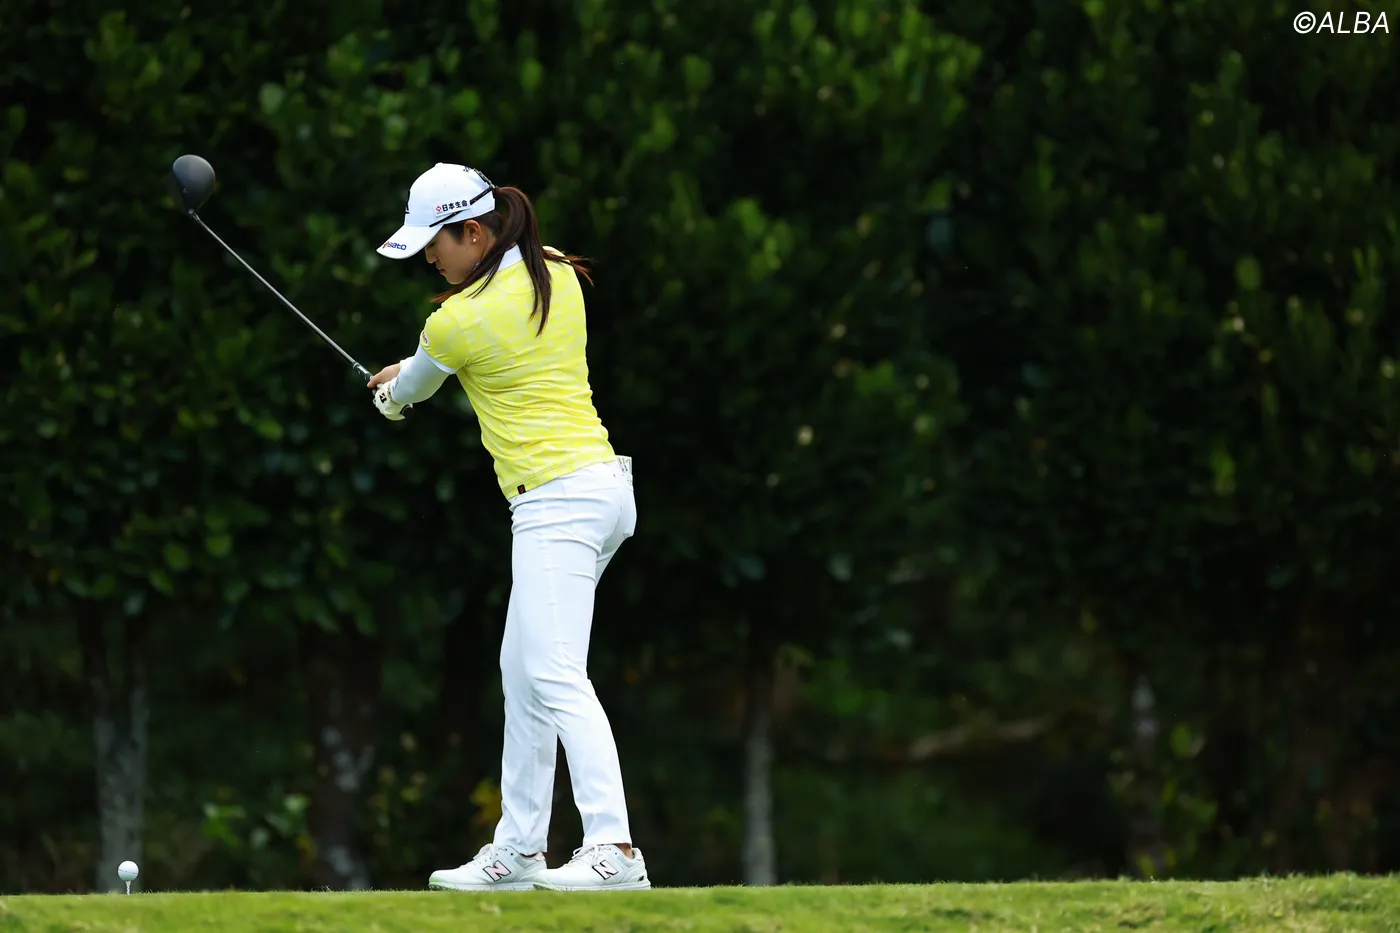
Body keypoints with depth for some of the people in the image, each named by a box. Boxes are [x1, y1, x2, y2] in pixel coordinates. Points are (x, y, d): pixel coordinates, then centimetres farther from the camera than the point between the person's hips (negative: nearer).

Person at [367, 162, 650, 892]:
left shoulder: (457, 322, -11)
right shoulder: (557, 273, 9)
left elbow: (405, 391, 11)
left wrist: (390, 394, 35)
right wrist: (410, 373, 30)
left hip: (558, 498, -9)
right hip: (600, 481, 9)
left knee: (556, 676, -17)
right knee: (522, 674, 13)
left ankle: (614, 850, -29)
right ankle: (519, 850, 15)